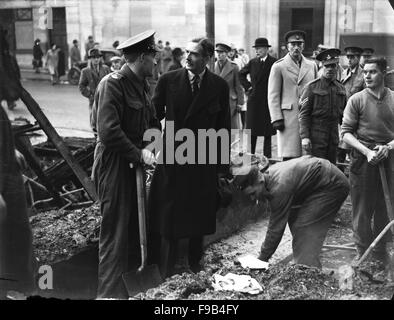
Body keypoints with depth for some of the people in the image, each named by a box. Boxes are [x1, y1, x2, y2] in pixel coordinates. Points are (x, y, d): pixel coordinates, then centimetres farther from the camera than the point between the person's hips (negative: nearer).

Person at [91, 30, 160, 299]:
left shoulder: (141, 84, 11)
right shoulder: (112, 84, -17)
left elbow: (151, 120, 16)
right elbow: (108, 132, -25)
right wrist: (139, 154, -20)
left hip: (133, 164, 9)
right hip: (114, 166, -9)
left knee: (134, 225, 17)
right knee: (115, 233, -2)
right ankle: (111, 292, 9)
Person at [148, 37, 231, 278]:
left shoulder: (219, 86, -2)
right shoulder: (168, 80, -3)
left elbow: (224, 126, 1)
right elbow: (154, 115, 4)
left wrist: (223, 163, 1)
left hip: (204, 160, 1)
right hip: (172, 157, 0)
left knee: (198, 214, 12)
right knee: (168, 215, 5)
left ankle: (193, 262, 30)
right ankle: (166, 267, 18)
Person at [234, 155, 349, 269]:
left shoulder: (280, 187, -33)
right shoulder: (268, 174, -5)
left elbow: (276, 227, -26)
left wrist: (262, 259, -17)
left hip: (333, 185, -9)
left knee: (304, 229, -14)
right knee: (294, 220, 8)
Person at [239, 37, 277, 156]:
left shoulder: (274, 63, -7)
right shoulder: (253, 62, 7)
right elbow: (241, 74, 21)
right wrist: (247, 86, 11)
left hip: (269, 101, -3)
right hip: (254, 100, 3)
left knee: (268, 131, 4)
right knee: (252, 130, 6)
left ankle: (267, 156, 11)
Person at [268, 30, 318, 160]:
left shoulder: (312, 66, 14)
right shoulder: (279, 66, 2)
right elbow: (273, 96, 0)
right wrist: (276, 119, -8)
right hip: (289, 118, -3)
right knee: (289, 158, -5)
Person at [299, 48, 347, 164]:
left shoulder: (341, 88, 11)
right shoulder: (312, 87, -4)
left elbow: (343, 114, 17)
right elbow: (303, 114, -7)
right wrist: (304, 137, -15)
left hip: (334, 136, 5)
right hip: (316, 136, -5)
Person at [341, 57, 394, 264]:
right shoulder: (357, 100, -2)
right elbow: (346, 132, -4)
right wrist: (367, 152, -16)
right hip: (363, 160, -2)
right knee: (362, 208, 6)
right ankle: (363, 251, 21)